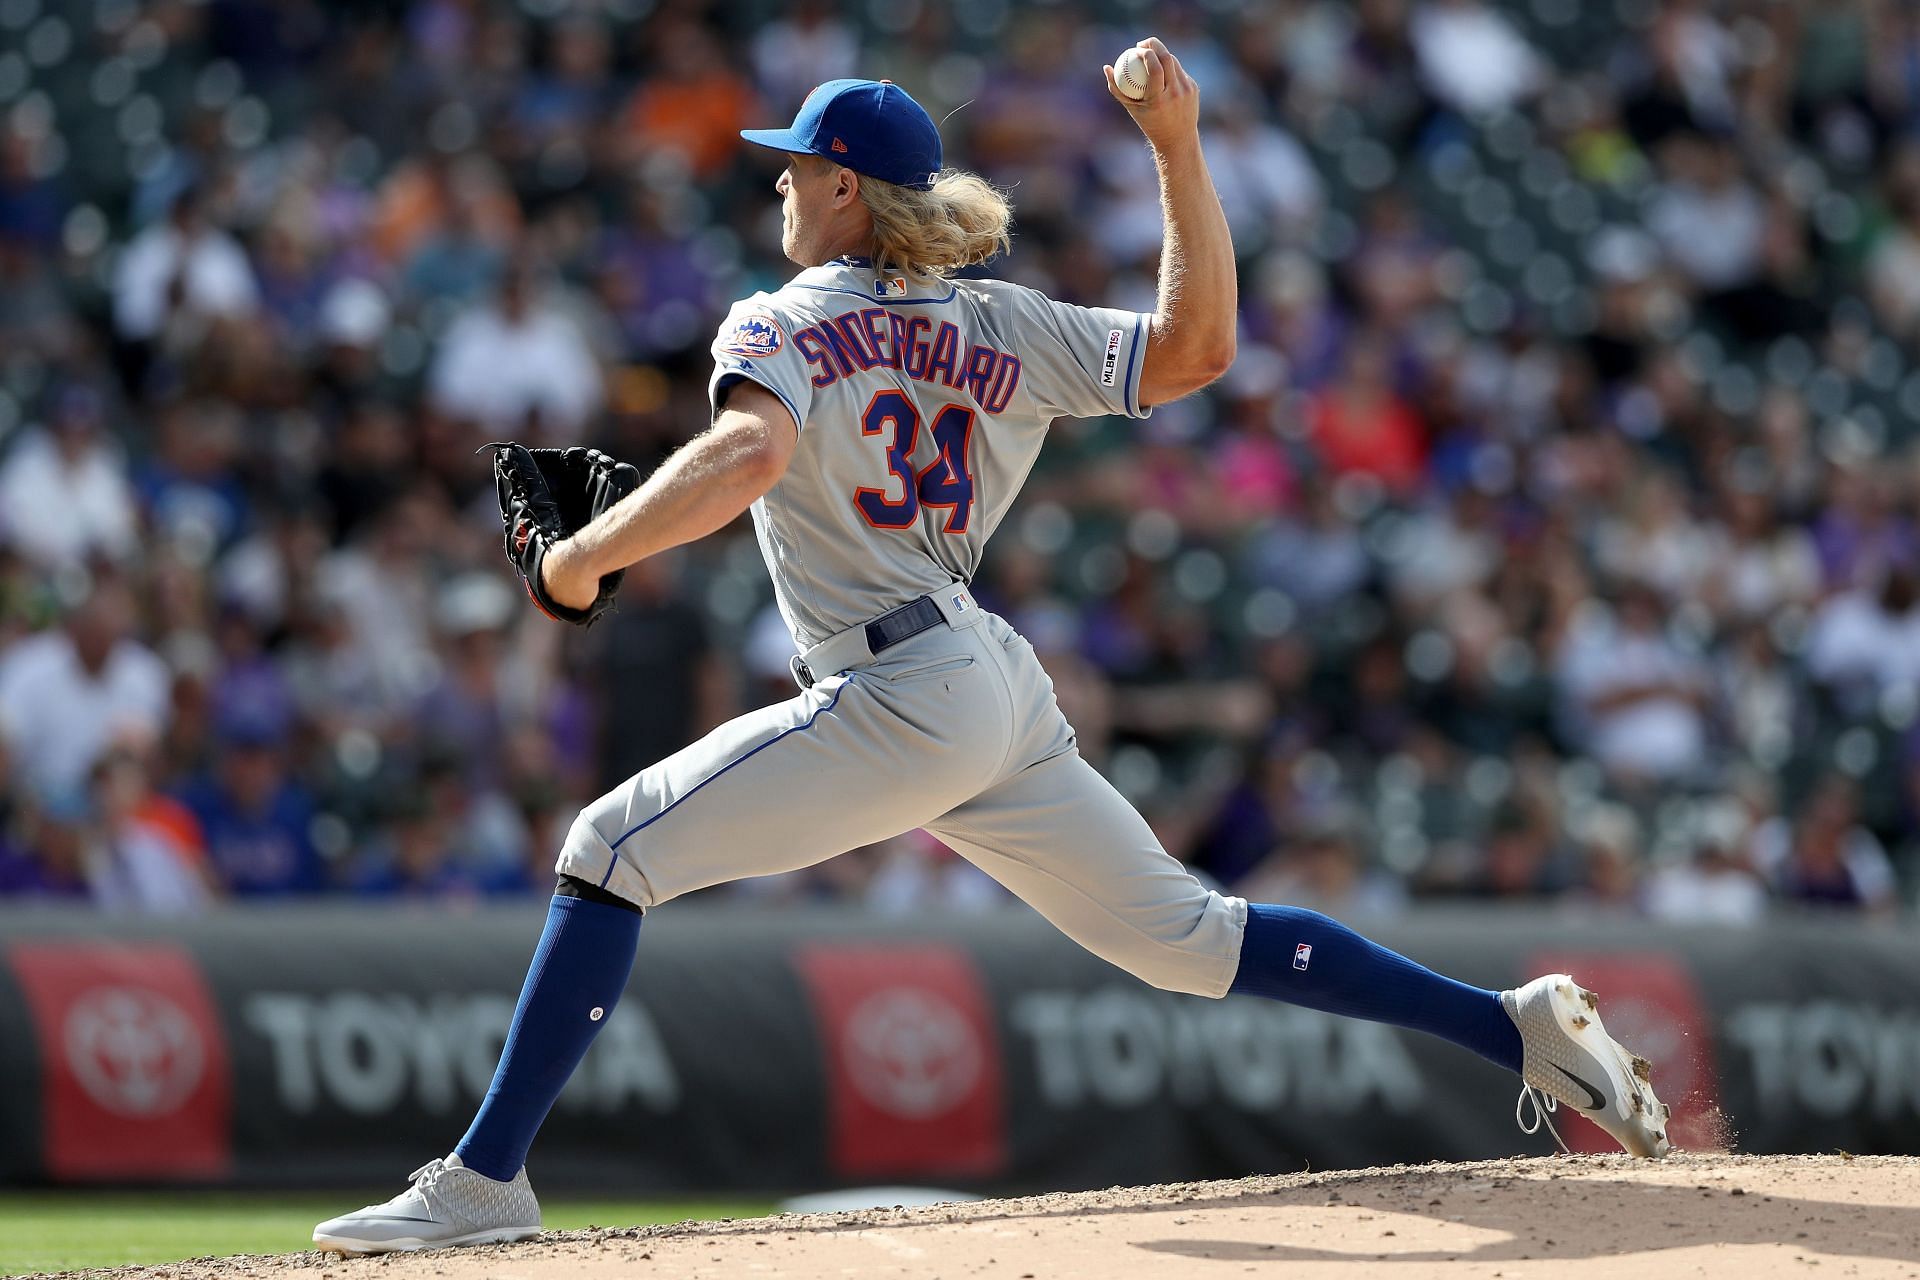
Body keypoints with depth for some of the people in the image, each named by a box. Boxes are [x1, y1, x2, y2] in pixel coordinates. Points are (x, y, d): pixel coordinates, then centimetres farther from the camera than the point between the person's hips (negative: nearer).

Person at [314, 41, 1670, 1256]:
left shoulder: (782, 327, -3)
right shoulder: (999, 328, 14)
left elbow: (746, 456, -24)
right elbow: (1197, 347, 10)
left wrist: (585, 554, -16)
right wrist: (1179, 148, 11)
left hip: (899, 702, -7)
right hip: (1007, 694, 8)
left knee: (614, 848, -6)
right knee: (1187, 935, 14)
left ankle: (488, 1177, -14)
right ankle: (1518, 1027, 8)